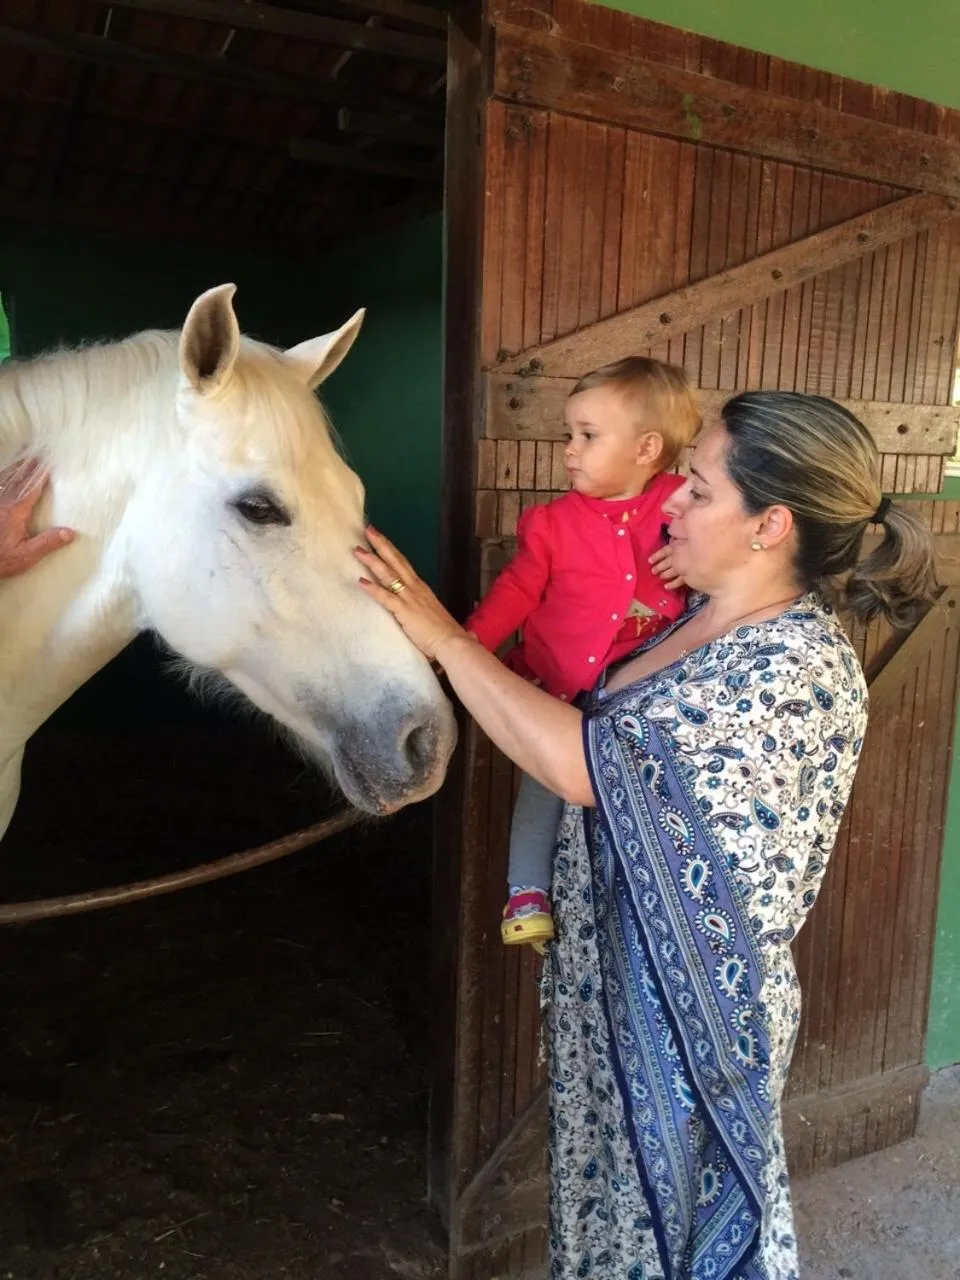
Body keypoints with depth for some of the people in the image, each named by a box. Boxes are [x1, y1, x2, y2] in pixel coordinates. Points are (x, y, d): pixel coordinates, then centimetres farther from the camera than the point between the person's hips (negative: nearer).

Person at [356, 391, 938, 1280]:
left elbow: (588, 765, -32)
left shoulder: (800, 666, -26)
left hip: (689, 1001, -8)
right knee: (617, 1188, 27)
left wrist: (445, 640, -27)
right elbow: (608, 746, 11)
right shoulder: (707, 621, 1)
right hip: (616, 974, 8)